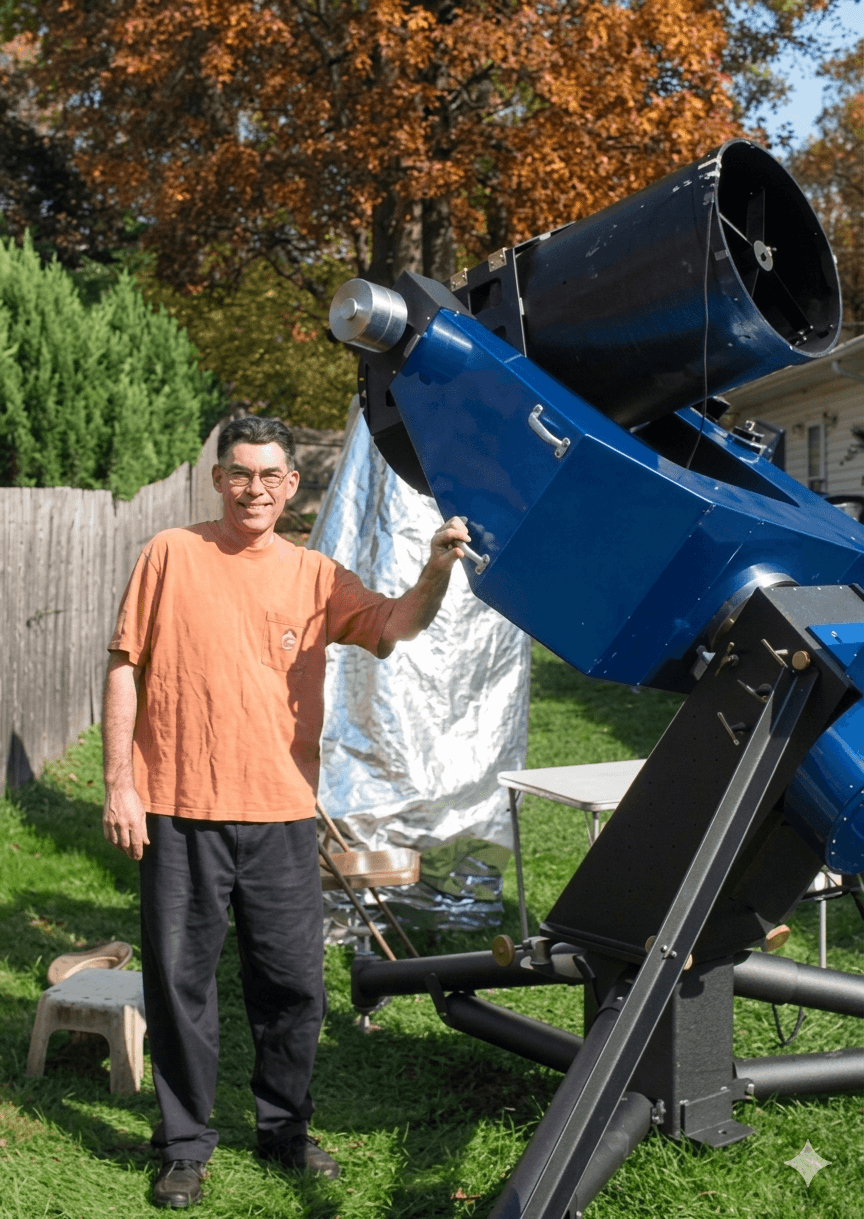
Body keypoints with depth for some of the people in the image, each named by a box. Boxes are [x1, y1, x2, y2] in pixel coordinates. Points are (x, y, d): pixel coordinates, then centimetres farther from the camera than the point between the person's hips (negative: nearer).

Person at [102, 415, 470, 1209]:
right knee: (180, 980, 6)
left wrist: (437, 570, -26)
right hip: (179, 813, -2)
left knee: (294, 983, 9)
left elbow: (394, 625, -7)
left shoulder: (315, 577, 6)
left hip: (282, 815, 2)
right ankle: (185, 1145, 22)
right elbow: (126, 668, 1)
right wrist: (119, 785, -3)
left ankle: (285, 1129, 29)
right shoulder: (173, 556, 0)